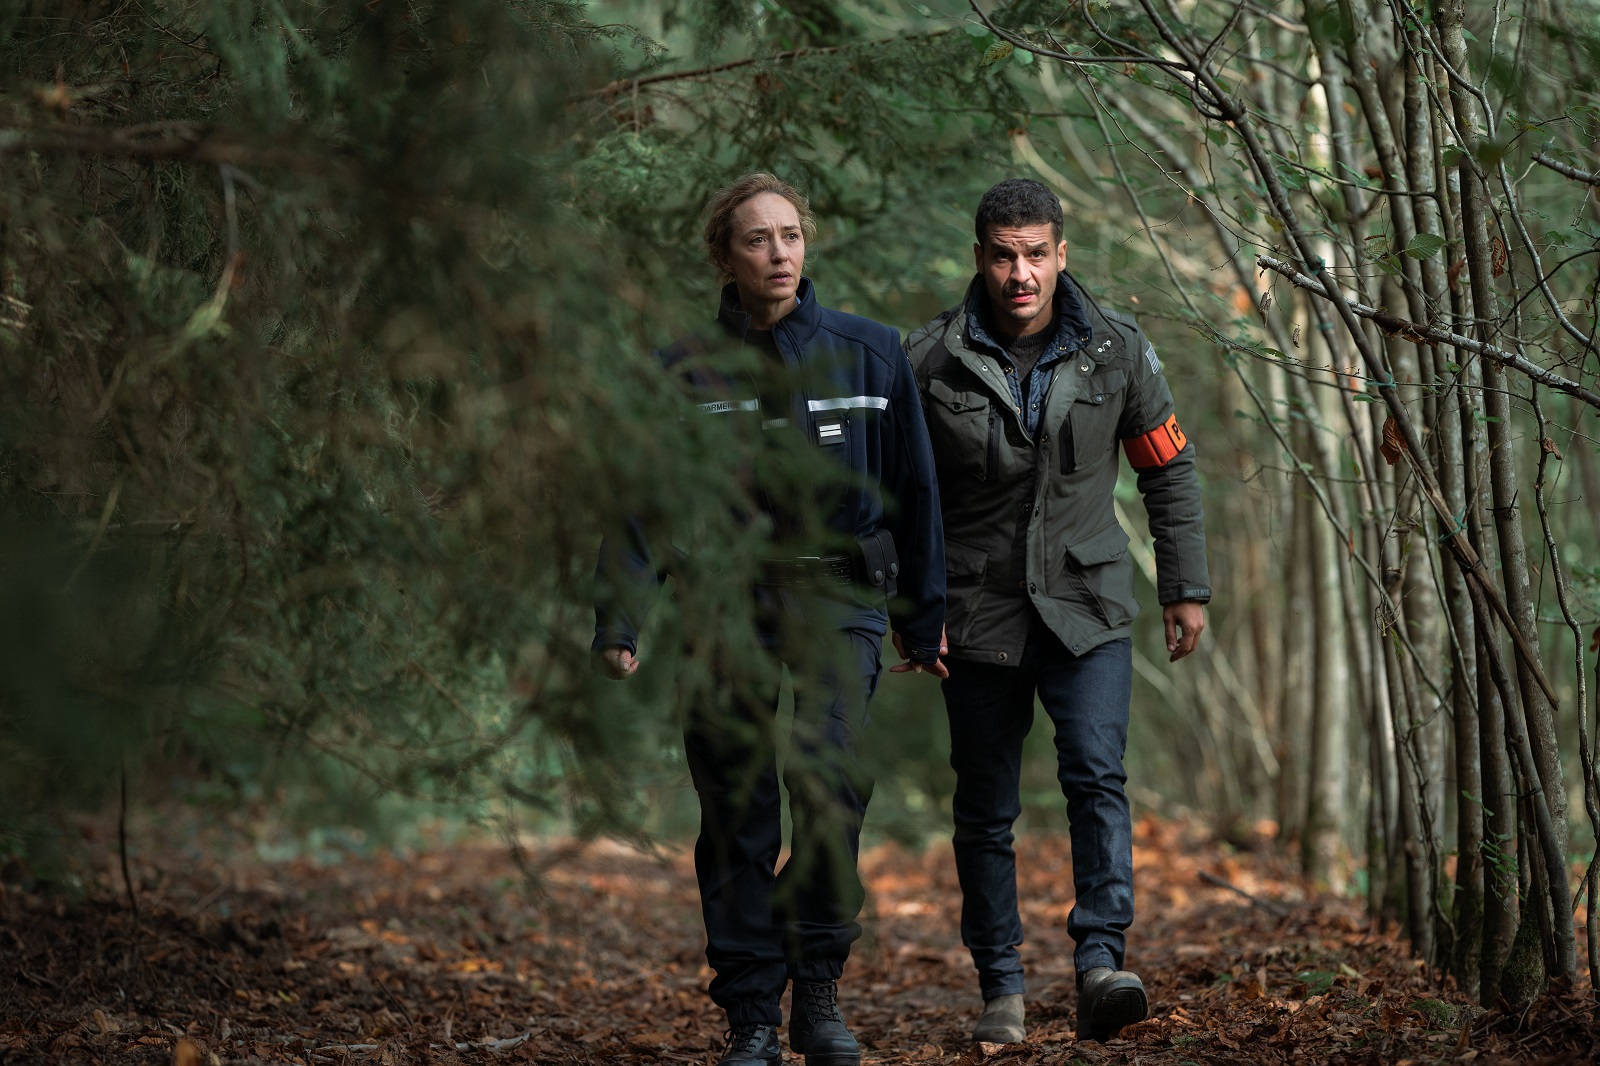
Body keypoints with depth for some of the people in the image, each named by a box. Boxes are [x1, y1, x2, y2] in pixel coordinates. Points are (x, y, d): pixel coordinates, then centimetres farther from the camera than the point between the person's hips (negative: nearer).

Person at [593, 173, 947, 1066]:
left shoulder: (869, 353, 6)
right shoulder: (684, 371, 3)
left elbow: (913, 490, 11)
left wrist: (924, 621, 12)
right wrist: (621, 621, -9)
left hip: (839, 601, 0)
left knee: (831, 779, -19)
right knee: (737, 819, 0)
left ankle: (819, 986, -3)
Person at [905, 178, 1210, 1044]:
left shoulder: (1116, 350, -2)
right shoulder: (931, 362, -6)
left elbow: (1169, 470, 9)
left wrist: (1186, 588, 8)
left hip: (1087, 611, 0)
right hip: (978, 615, 0)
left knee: (1096, 775, -18)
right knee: (985, 810, 5)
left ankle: (1100, 964, -23)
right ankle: (1001, 987, 17)